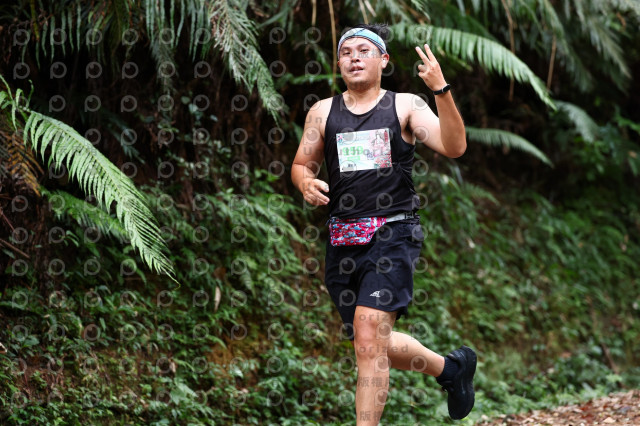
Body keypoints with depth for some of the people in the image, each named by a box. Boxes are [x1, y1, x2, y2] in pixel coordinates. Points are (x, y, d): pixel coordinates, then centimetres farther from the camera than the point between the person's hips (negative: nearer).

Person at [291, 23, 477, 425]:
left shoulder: (406, 106, 0)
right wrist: (306, 183, -6)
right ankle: (451, 368, 39)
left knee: (369, 340, -18)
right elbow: (302, 163, 18)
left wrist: (442, 90, -23)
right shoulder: (323, 112, 10)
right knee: (375, 346, 14)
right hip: (343, 239, 5)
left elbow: (454, 148, -11)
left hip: (393, 234, -5)